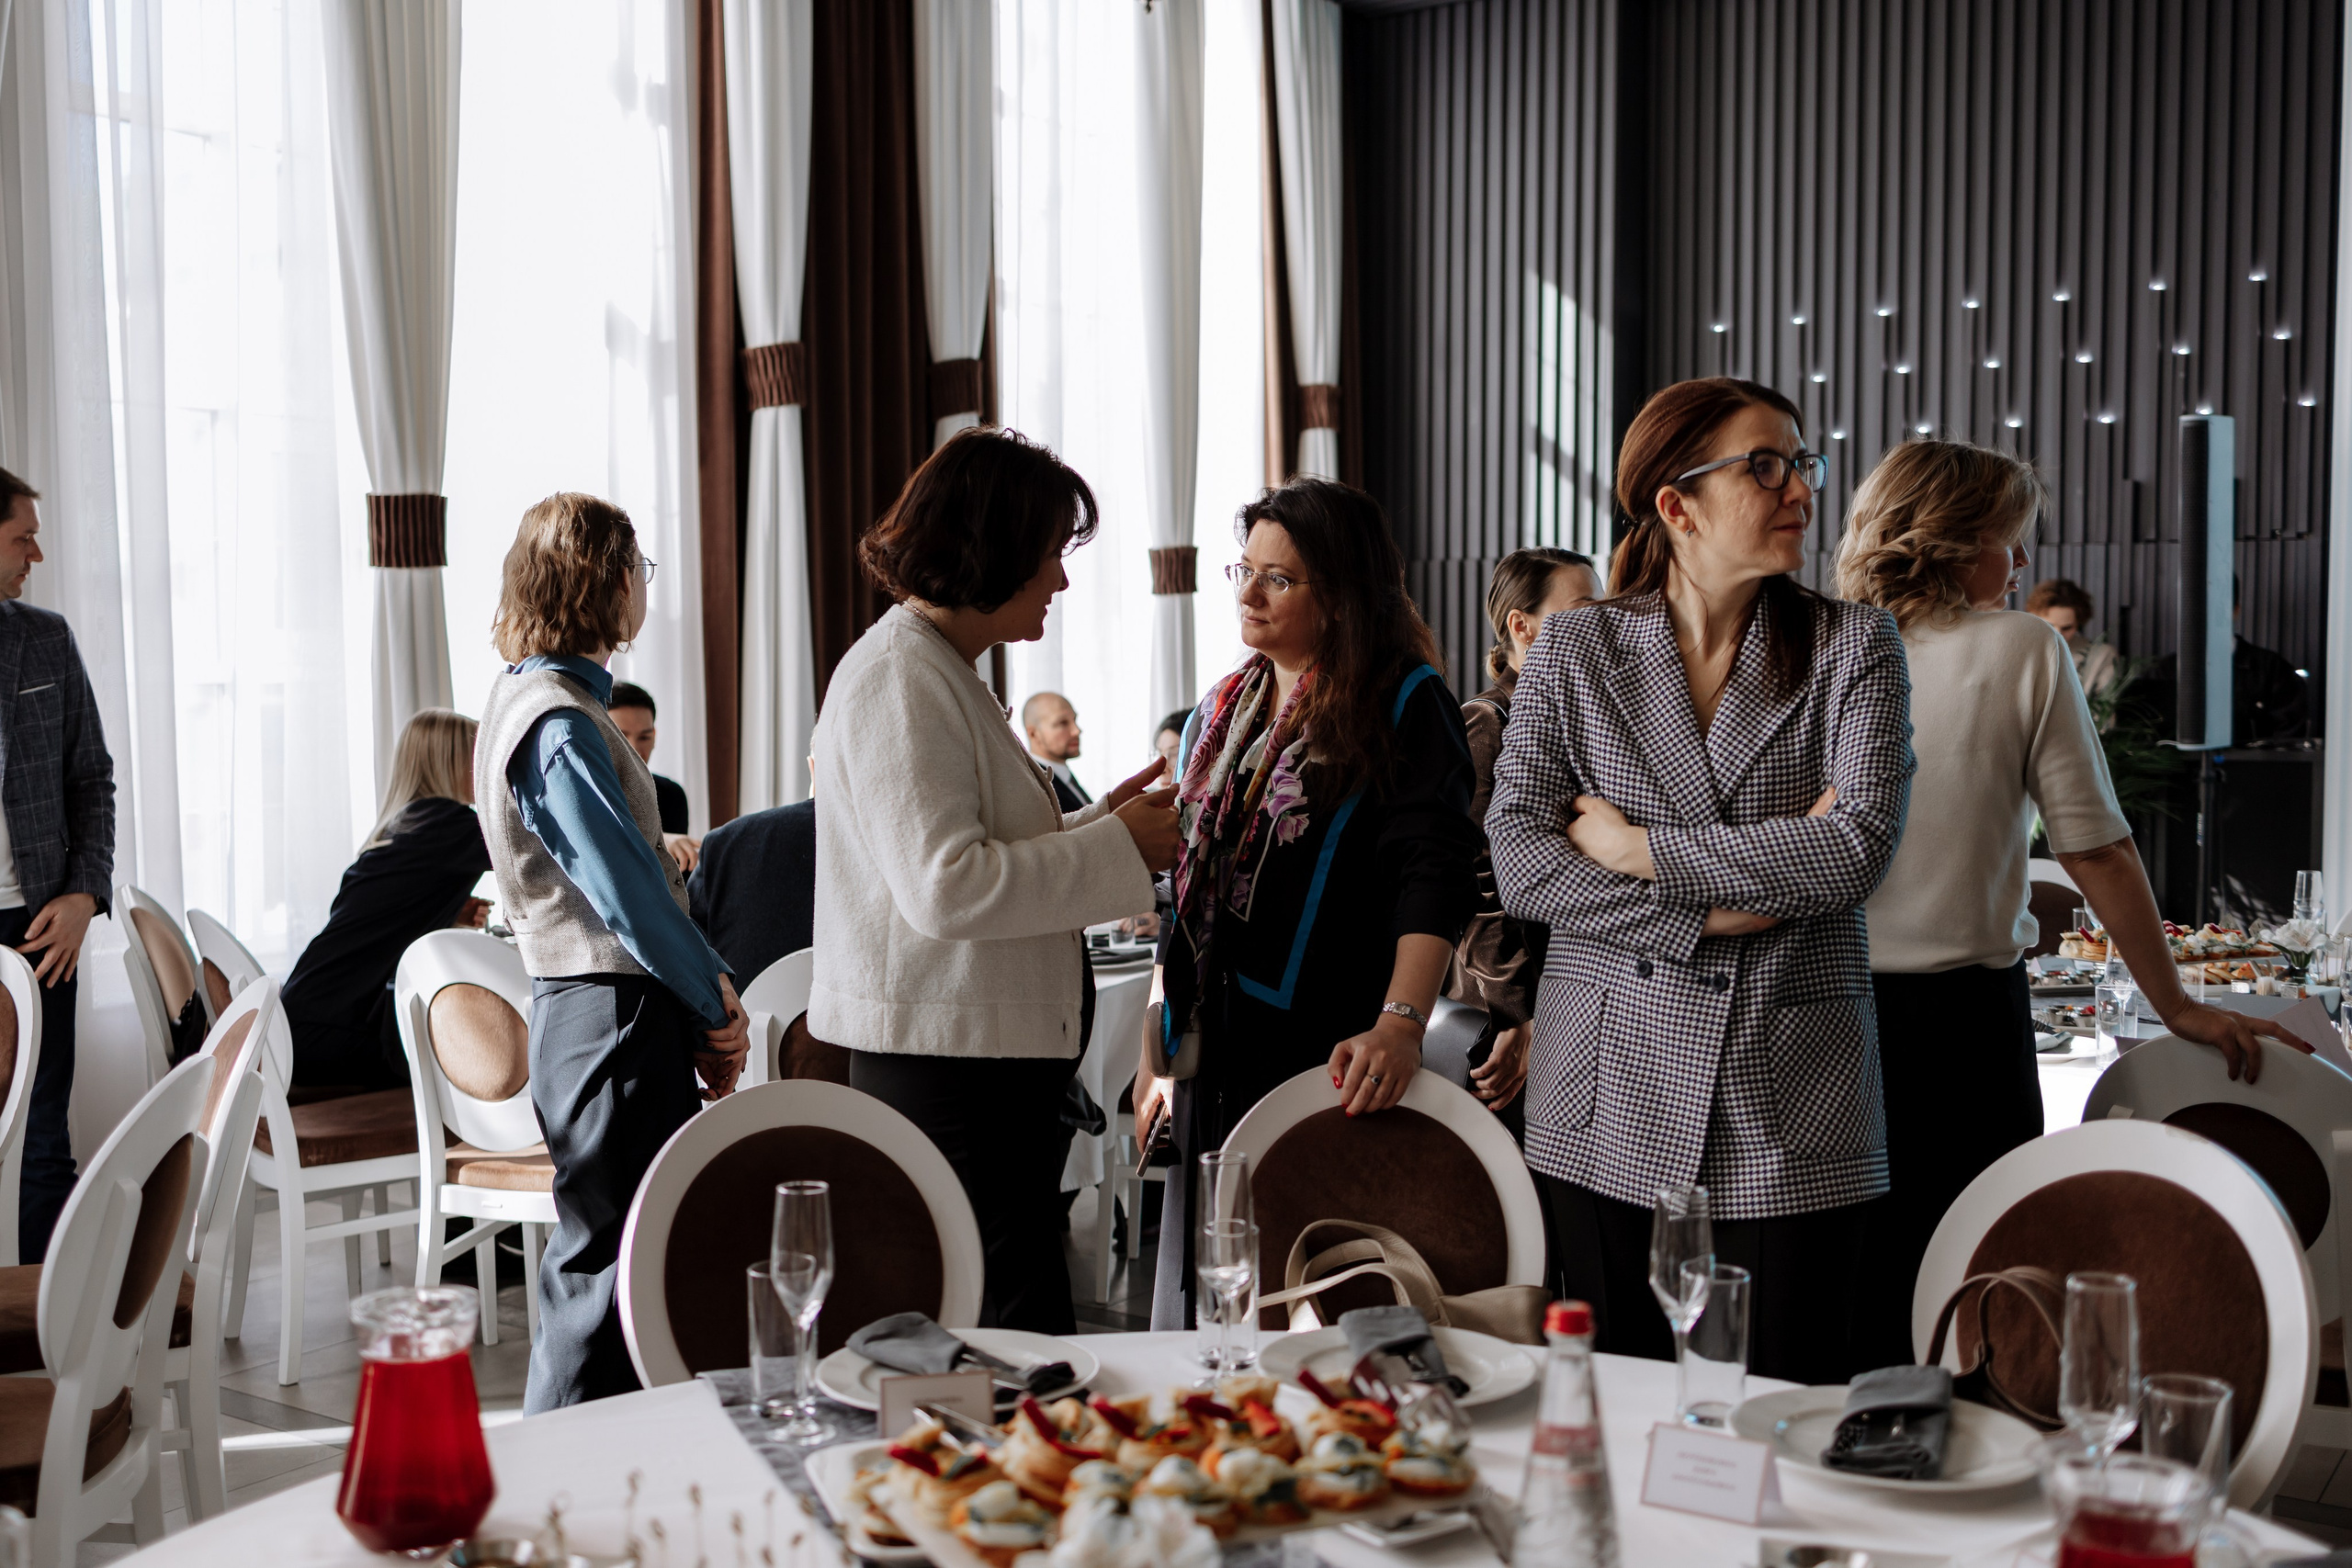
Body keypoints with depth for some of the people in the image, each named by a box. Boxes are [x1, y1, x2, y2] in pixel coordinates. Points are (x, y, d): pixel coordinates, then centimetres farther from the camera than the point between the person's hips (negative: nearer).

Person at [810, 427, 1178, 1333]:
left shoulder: (939, 671, 19)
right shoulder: (898, 679, -14)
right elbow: (944, 888, -23)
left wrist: (1103, 820, 16)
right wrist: (1116, 847, -14)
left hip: (979, 1062, 10)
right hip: (946, 1068, -10)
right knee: (1020, 1338, -7)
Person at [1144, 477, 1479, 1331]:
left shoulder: (1405, 703, -4)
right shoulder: (1221, 712, 16)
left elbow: (1434, 874, -14)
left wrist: (1400, 1022, -28)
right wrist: (1154, 1045, 17)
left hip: (1331, 1056, -6)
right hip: (1215, 1052, 6)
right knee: (1195, 1312, 8)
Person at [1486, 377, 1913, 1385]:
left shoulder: (1853, 646, 3)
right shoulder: (1574, 650, 4)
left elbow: (1859, 847, -12)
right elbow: (1520, 864, -5)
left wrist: (1637, 846, -10)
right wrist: (1714, 913, -12)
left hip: (1791, 1110, 0)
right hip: (1611, 1101, 1)